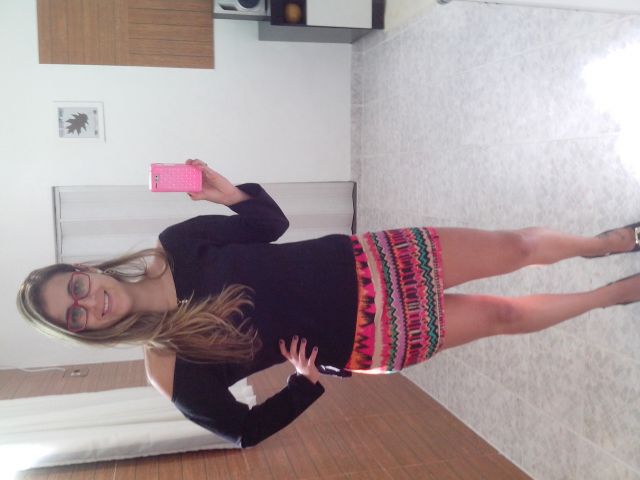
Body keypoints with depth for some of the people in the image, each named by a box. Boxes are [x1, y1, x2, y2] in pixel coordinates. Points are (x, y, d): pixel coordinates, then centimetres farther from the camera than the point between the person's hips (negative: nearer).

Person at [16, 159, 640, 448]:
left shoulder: (176, 245, -6)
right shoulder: (175, 374, -12)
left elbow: (271, 223, 4)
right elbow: (248, 431, -3)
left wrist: (232, 193, -17)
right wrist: (305, 382, -20)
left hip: (360, 264, 3)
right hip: (362, 339, -2)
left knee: (522, 246, 6)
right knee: (507, 315, 3)